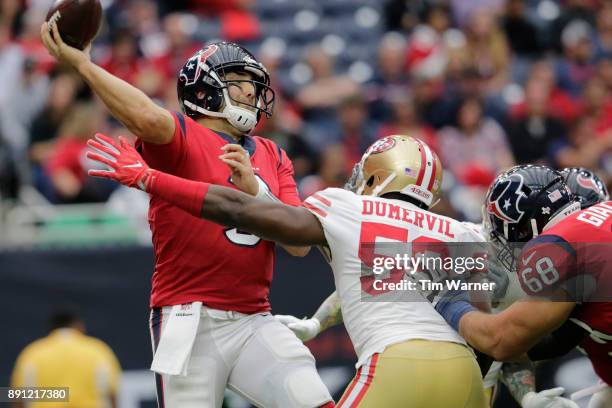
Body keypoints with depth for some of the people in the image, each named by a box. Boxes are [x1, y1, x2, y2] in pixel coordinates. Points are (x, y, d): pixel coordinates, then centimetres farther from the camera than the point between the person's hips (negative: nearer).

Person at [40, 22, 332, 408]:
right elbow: (148, 119, -28)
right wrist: (81, 63, -27)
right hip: (191, 320, -5)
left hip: (255, 322, 5)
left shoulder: (273, 156, 17)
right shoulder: (181, 135, -1)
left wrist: (253, 190, -9)